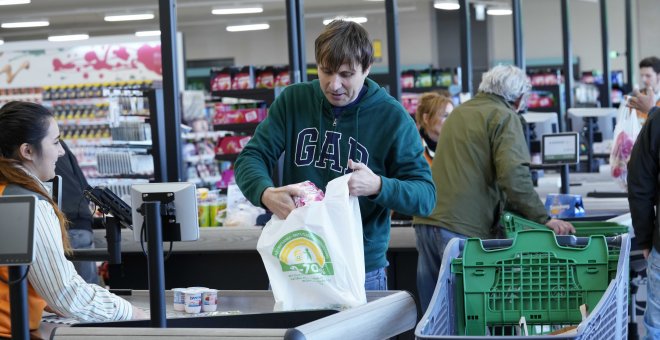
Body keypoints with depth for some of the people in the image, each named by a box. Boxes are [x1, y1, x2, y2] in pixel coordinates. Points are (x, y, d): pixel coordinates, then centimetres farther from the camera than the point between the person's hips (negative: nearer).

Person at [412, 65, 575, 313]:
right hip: (463, 227, -7)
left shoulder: (458, 113, 24)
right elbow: (513, 175, -15)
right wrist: (543, 219, -10)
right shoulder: (504, 117, -1)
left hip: (426, 221, 7)